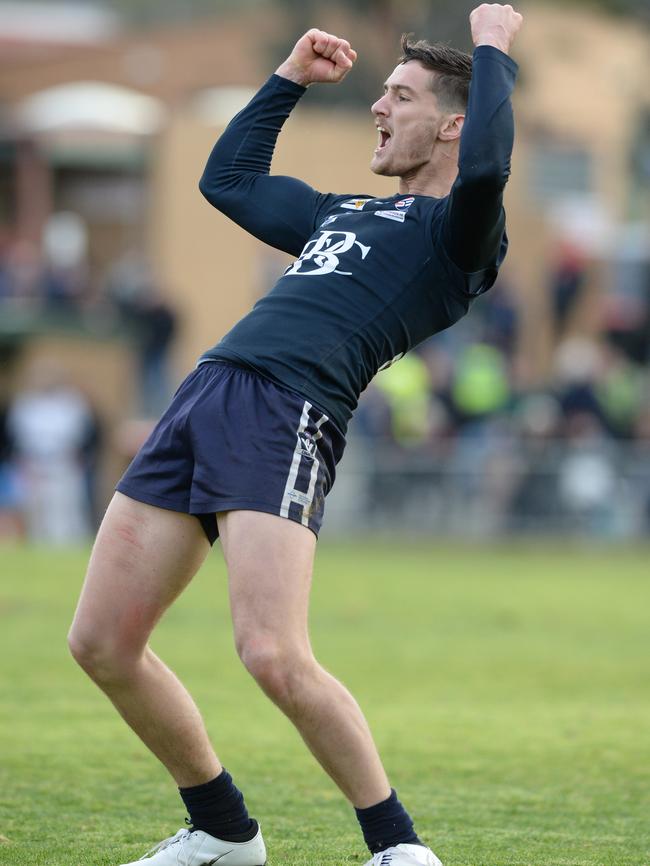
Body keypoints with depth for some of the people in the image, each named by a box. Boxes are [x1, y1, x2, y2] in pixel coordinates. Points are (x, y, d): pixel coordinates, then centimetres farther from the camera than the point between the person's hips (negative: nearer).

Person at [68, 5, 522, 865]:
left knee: (275, 658, -23)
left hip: (288, 416, -9)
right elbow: (229, 179, 44)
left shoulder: (455, 231, 5)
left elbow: (485, 168, -18)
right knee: (102, 643, 6)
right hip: (202, 397, 9)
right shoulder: (341, 215, 31)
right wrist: (291, 78, 41)